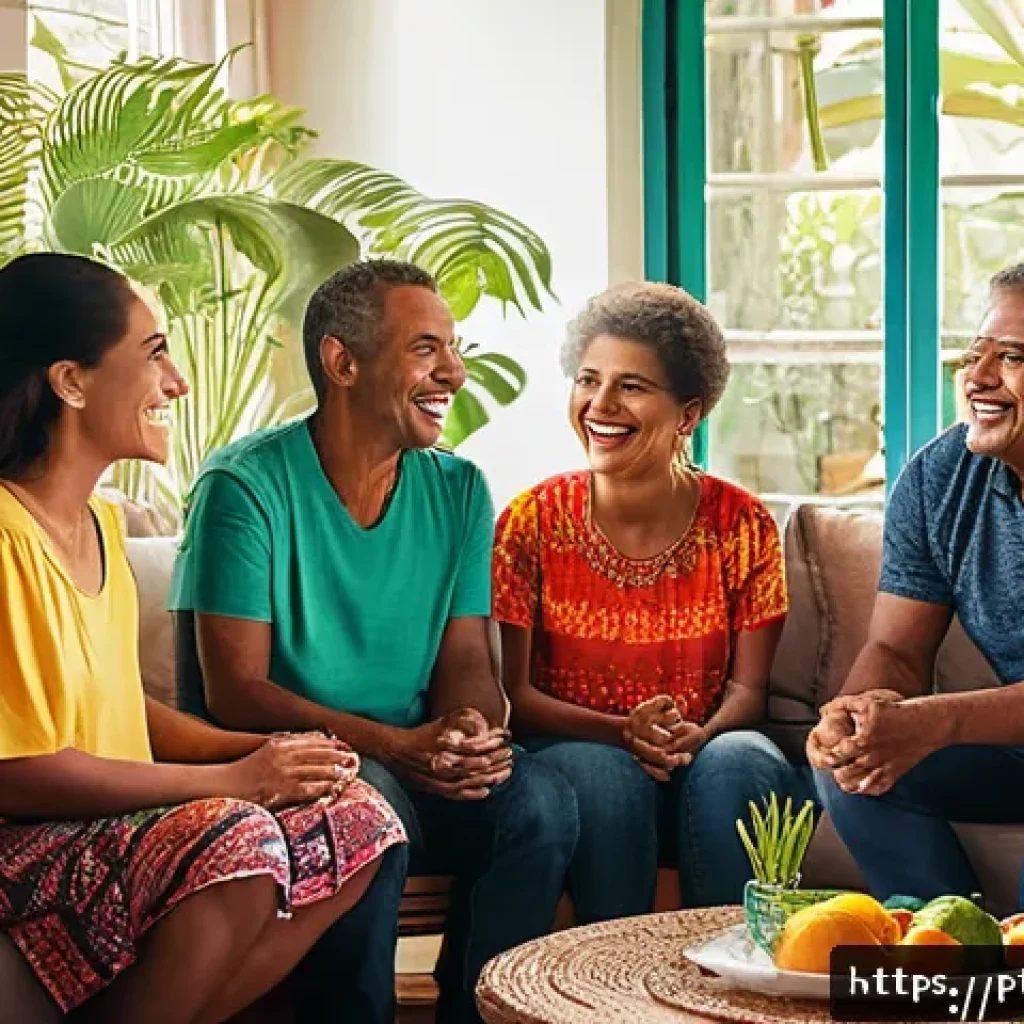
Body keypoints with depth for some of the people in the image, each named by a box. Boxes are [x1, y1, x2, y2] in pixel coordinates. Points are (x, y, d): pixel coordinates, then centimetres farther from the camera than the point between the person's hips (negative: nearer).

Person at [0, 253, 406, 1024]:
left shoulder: (100, 523, 13)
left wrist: (262, 752, 1)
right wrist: (234, 779, -15)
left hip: (121, 828, 10)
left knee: (360, 821, -5)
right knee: (236, 838, -32)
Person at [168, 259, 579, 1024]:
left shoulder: (458, 490, 8)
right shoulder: (247, 486, -10)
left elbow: (467, 660, 6)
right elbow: (236, 691, -14)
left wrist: (473, 730, -19)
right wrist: (396, 746, -26)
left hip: (419, 769, 5)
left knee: (541, 800, -23)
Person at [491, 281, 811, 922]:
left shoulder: (743, 525, 0)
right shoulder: (532, 520, -2)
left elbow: (747, 688, 2)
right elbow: (512, 692, -4)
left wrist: (698, 736, -22)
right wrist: (623, 731, -21)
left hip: (710, 751, 1)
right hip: (572, 748, -1)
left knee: (734, 763, -33)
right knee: (605, 773, -34)